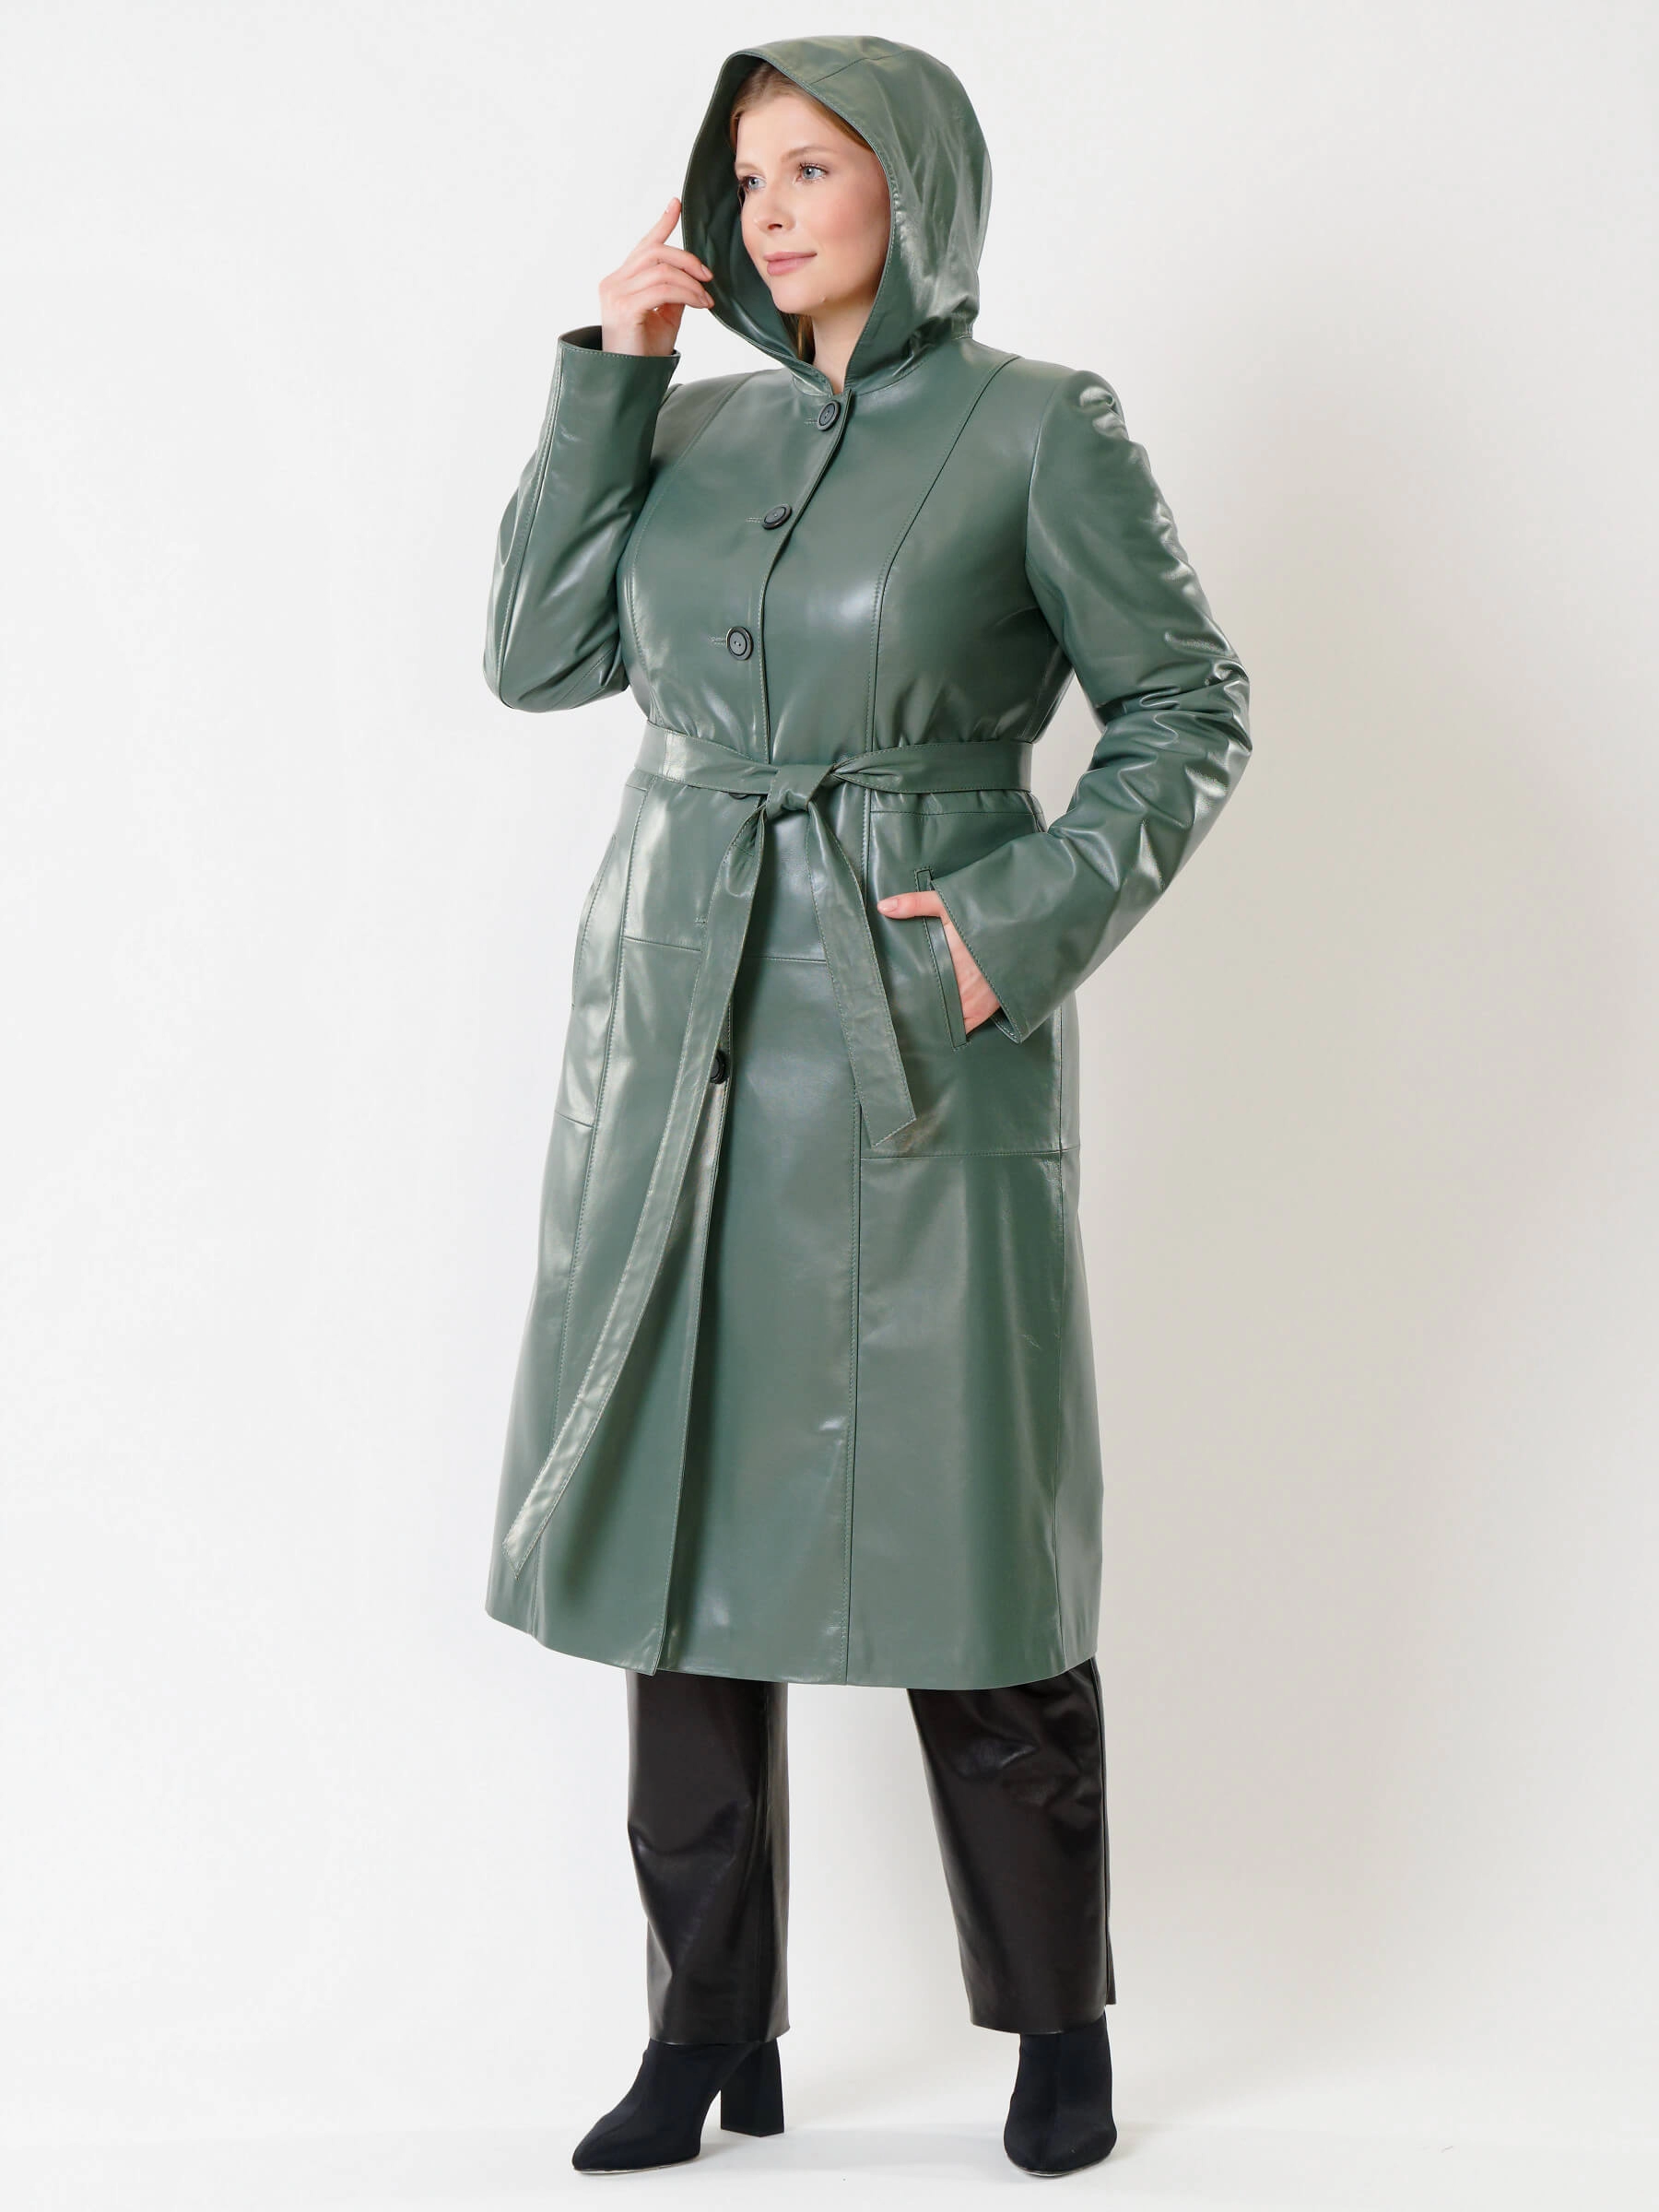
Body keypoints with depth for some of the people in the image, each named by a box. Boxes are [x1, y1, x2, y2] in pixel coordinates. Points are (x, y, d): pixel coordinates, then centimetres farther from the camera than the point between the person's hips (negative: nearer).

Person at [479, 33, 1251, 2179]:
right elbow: (535, 655, 6)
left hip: (918, 1055, -5)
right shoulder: (700, 422, 12)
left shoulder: (1039, 427, -2)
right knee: (679, 1523, 6)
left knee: (966, 1540, 1)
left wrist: (1032, 919, -12)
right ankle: (710, 2028, 19)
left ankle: (1057, 2022, 20)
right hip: (680, 1035, 5)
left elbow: (1189, 713, 0)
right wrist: (609, 371, 2)